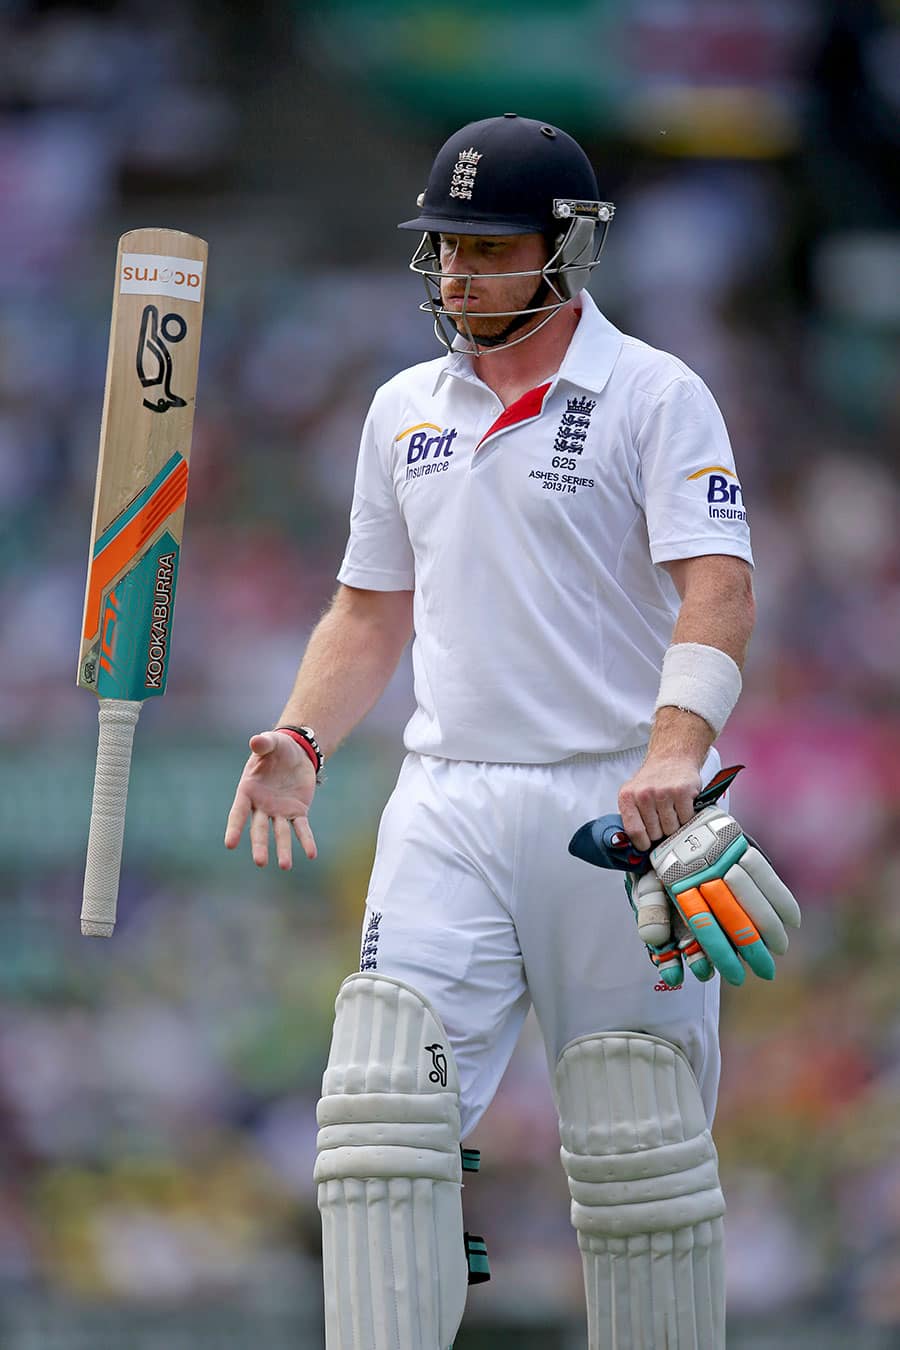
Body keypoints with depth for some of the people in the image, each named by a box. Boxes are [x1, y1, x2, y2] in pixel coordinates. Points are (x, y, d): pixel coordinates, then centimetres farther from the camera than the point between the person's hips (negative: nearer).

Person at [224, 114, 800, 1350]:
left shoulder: (655, 397, -3)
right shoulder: (405, 411, 16)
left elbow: (718, 591, -15)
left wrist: (677, 747, -33)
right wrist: (299, 742, 4)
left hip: (620, 811, -4)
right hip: (447, 811, 4)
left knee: (640, 1157, 0)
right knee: (383, 1108, -11)